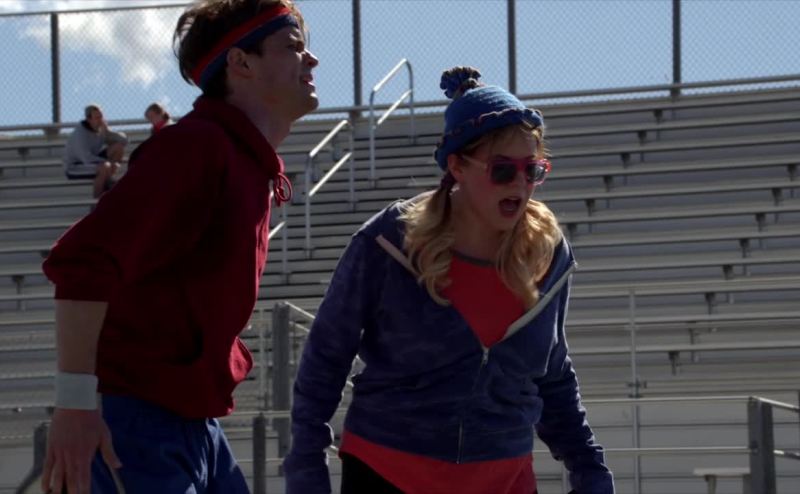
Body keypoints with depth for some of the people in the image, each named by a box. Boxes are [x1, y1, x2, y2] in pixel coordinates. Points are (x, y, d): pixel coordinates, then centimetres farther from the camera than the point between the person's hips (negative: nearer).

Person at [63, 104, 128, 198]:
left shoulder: (101, 129, -4)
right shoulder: (79, 134, -26)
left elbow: (124, 140, -7)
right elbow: (87, 158, -33)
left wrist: (107, 132, -21)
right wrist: (109, 162, -31)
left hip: (92, 162, 8)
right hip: (74, 168, -8)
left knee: (119, 147, -8)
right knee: (105, 167, -35)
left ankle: (107, 181, 2)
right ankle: (97, 197, -12)